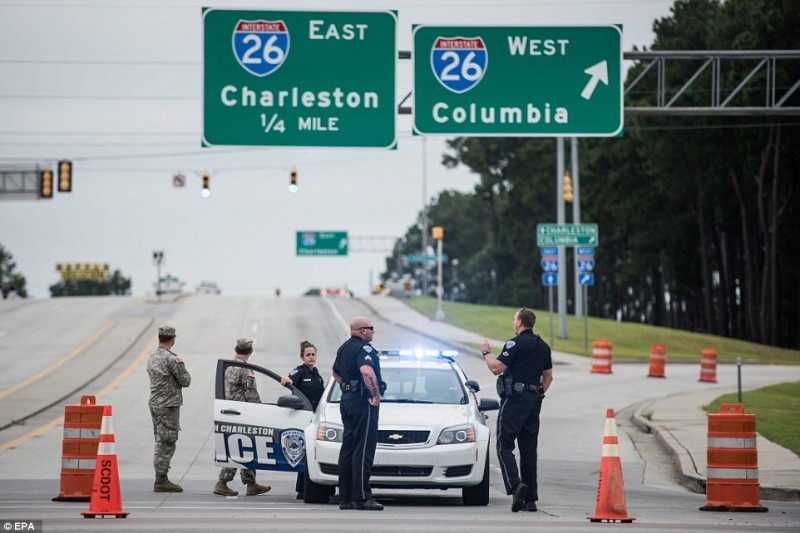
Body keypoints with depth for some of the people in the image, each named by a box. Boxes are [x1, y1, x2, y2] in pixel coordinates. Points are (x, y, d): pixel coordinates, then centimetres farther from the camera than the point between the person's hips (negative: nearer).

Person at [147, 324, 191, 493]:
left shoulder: (152, 358, 10)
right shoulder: (171, 359, -17)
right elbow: (185, 381, -12)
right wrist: (182, 365, 5)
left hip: (154, 404, 9)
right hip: (168, 405, -9)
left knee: (161, 442, 14)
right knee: (167, 443, -6)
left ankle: (161, 478, 17)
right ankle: (161, 480, -6)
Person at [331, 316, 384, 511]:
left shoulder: (344, 348, 16)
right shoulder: (364, 348, -14)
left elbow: (336, 373, 29)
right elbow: (367, 372, -32)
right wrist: (376, 394, -23)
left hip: (347, 400, 10)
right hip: (363, 402, -10)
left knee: (348, 447, 11)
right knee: (363, 449, -10)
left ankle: (345, 497, 13)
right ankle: (362, 497, -14)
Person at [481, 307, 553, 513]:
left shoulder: (515, 344, -10)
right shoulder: (543, 346, 15)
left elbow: (496, 368, -14)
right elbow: (548, 376, 21)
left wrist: (486, 353, 3)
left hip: (515, 398, -7)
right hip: (534, 400, 7)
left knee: (504, 445, -7)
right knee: (529, 449, 8)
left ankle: (515, 485, -26)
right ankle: (531, 498, 6)